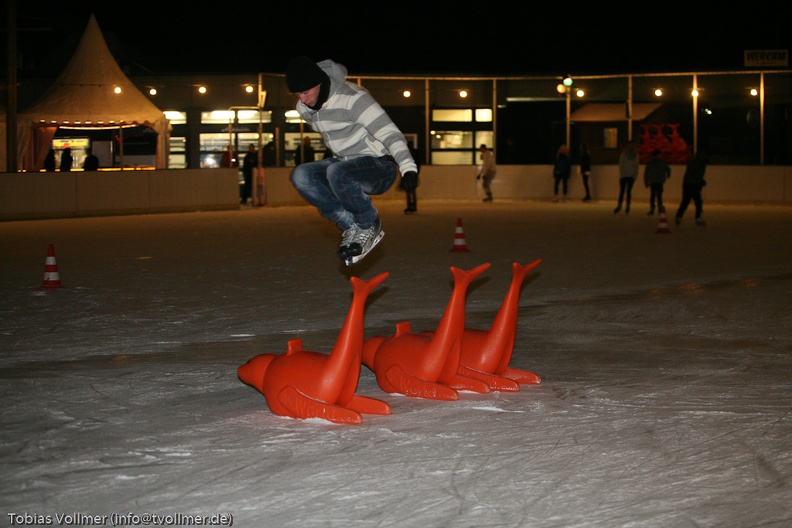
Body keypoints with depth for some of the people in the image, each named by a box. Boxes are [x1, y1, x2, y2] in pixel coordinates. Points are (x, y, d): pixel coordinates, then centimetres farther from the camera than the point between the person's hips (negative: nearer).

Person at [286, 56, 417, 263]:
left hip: (380, 165, -8)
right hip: (345, 163, 8)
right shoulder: (304, 109, 1)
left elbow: (388, 132, -26)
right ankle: (351, 225, -11)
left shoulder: (352, 98, -22)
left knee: (337, 172, -37)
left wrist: (408, 168, -36)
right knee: (300, 176, -16)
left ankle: (369, 224, -12)